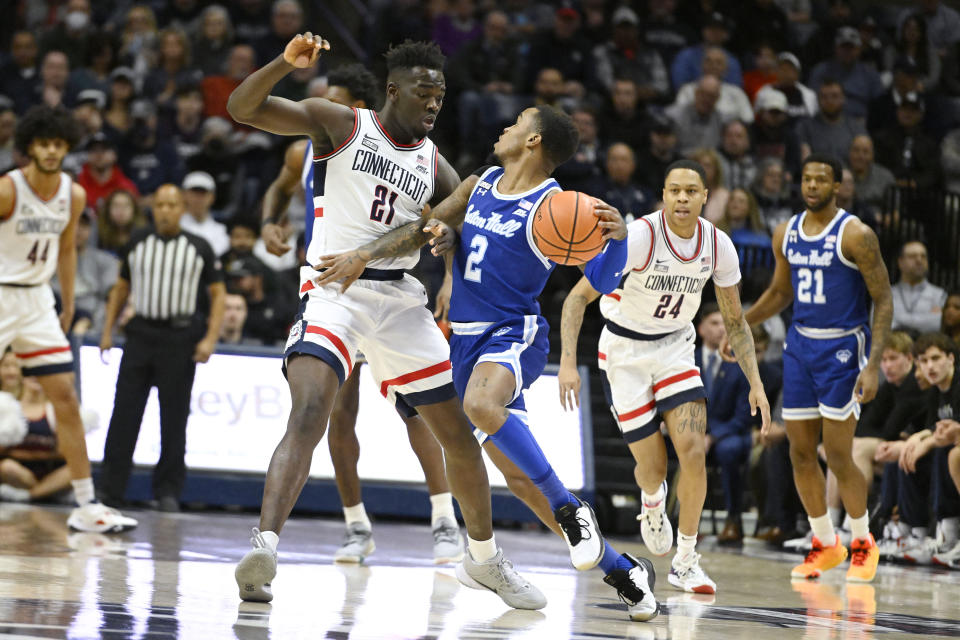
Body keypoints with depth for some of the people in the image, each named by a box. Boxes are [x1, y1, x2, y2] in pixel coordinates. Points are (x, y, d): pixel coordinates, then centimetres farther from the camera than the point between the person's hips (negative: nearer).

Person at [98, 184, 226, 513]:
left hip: (180, 338, -2)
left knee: (174, 418, 1)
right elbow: (121, 288, 17)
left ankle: (168, 491, 8)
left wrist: (210, 338, -7)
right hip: (141, 334, 2)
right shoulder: (137, 243, 10)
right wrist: (107, 331, 9)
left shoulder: (199, 248, 3)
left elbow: (218, 294, 3)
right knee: (124, 412, -2)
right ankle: (111, 487, 1)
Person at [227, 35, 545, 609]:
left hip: (400, 300, 5)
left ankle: (486, 557, 30)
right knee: (309, 417, -28)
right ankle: (263, 551, -36)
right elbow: (243, 108, -7)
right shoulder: (341, 125, 1)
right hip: (335, 289, -5)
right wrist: (287, 62, -24)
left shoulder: (434, 165, 13)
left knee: (458, 433, 10)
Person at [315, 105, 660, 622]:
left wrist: (618, 237, -33)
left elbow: (602, 280, -14)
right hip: (467, 336, 8)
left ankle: (569, 512, -28)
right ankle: (618, 568, 15)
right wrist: (363, 255, 5)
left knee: (480, 404, -40)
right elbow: (425, 229, 17)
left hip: (515, 333, -8)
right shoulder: (479, 186, 10)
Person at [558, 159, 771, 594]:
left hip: (675, 347, 3)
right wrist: (568, 361, -36)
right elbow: (579, 296, -24)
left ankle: (685, 562, -2)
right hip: (625, 350, -3)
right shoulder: (640, 236, -25)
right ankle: (652, 502, 38)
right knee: (652, 468, -3)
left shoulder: (718, 246, -11)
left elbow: (734, 321, 4)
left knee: (693, 449, -16)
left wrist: (756, 384, -4)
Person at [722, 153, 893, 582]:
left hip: (842, 348, -6)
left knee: (838, 456, -8)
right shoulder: (786, 234, 6)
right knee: (801, 452, 5)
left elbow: (883, 301, -12)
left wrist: (873, 364, -19)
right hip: (800, 344, 6)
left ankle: (863, 542, 11)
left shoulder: (855, 235, -12)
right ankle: (825, 544, 19)